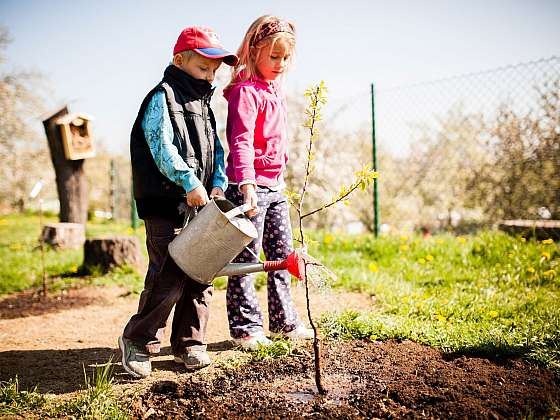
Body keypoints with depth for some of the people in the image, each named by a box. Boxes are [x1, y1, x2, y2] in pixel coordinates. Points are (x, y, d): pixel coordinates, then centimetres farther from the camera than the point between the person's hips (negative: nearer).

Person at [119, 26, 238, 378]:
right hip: (166, 206, -8)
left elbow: (216, 150, 17)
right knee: (169, 277, -9)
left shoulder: (204, 105, 20)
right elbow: (162, 147, -16)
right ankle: (138, 341, 9)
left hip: (200, 205, 8)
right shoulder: (163, 98, -5)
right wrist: (189, 182, -23)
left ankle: (190, 342, 21)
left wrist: (218, 184, 1)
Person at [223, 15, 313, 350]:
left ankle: (284, 322, 24)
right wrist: (246, 184, -36)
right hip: (251, 186, -9)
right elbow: (242, 142, -25)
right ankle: (245, 327, 10)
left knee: (283, 254, 13)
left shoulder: (275, 89, 15)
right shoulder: (246, 91, -14)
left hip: (276, 186, 9)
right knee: (246, 258, -1)